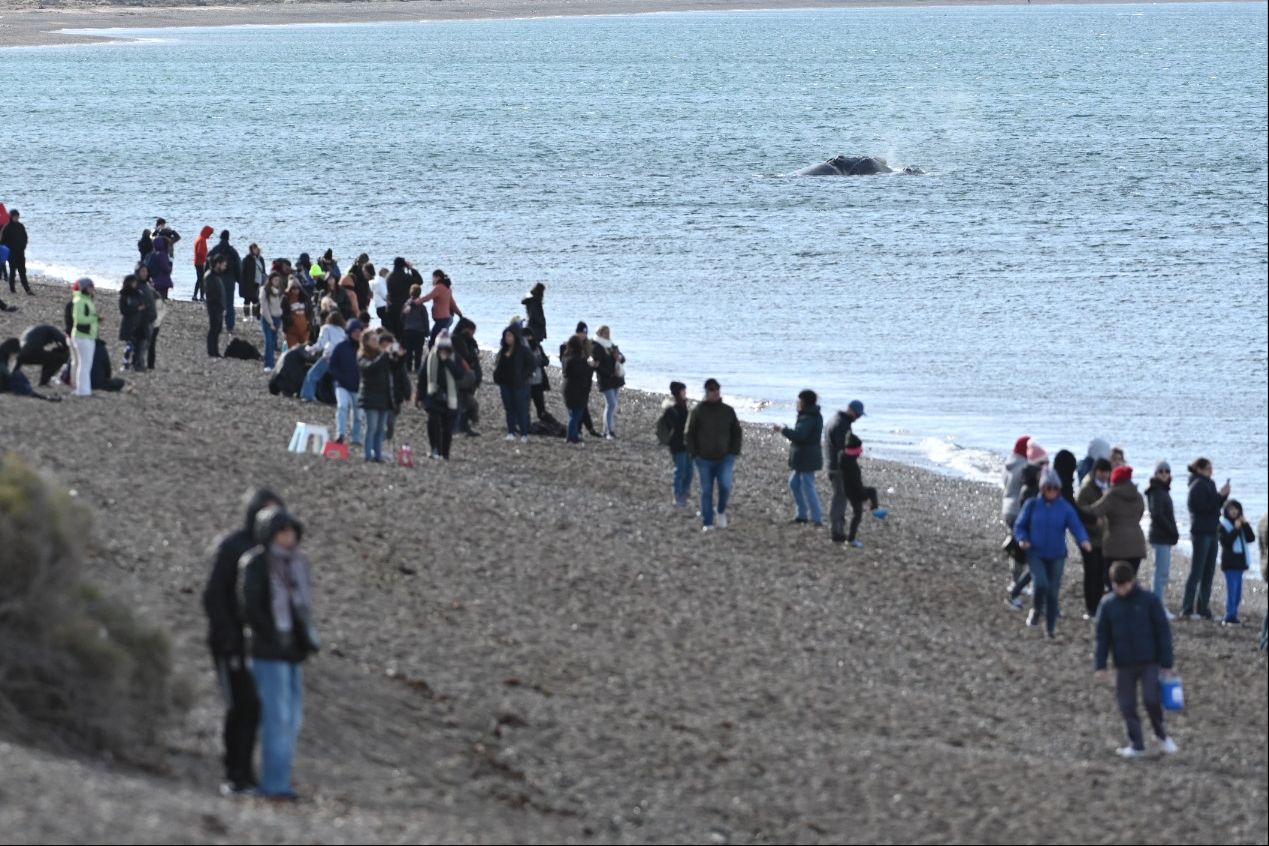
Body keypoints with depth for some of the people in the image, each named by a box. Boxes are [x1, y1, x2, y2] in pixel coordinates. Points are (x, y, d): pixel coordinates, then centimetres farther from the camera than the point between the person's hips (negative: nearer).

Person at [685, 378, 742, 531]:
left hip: (725, 458, 0)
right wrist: (694, 454, -4)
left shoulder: (728, 411, 5)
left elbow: (737, 433, 14)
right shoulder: (697, 411, 0)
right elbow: (688, 434, 4)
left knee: (725, 486, -18)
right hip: (704, 459, 0)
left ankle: (721, 512, 8)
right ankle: (707, 523, 10)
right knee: (706, 491, 2)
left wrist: (734, 452, 3)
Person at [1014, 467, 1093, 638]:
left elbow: (1076, 526, -14)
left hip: (1056, 555, 1)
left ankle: (1051, 627, 23)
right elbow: (1019, 526, 4)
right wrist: (1022, 539, -16)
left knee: (1053, 591, 6)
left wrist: (1084, 540, -34)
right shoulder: (1032, 505, -3)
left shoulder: (1065, 508, -3)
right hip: (1036, 553, -1)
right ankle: (1037, 610, 6)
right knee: (1041, 583, -24)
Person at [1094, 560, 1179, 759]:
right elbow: (1102, 637, 6)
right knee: (1127, 705, 3)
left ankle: (1162, 735, 12)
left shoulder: (1149, 601, -6)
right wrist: (1100, 665, -1)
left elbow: (1163, 632, -3)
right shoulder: (1108, 605, 0)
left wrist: (1166, 663, -4)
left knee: (1152, 700, -13)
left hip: (1149, 662, -3)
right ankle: (1136, 745, 14)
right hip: (1124, 666, 3)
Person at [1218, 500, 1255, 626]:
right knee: (1232, 590, -12)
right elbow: (1225, 542, -15)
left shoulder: (1241, 524, 12)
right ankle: (1230, 617, -11)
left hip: (1240, 561, 6)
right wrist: (1236, 529, -20)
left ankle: (1232, 616, 15)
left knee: (1237, 592, 8)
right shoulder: (1223, 524, -5)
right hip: (1230, 562, -6)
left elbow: (1251, 538, 4)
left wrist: (1246, 525, -8)